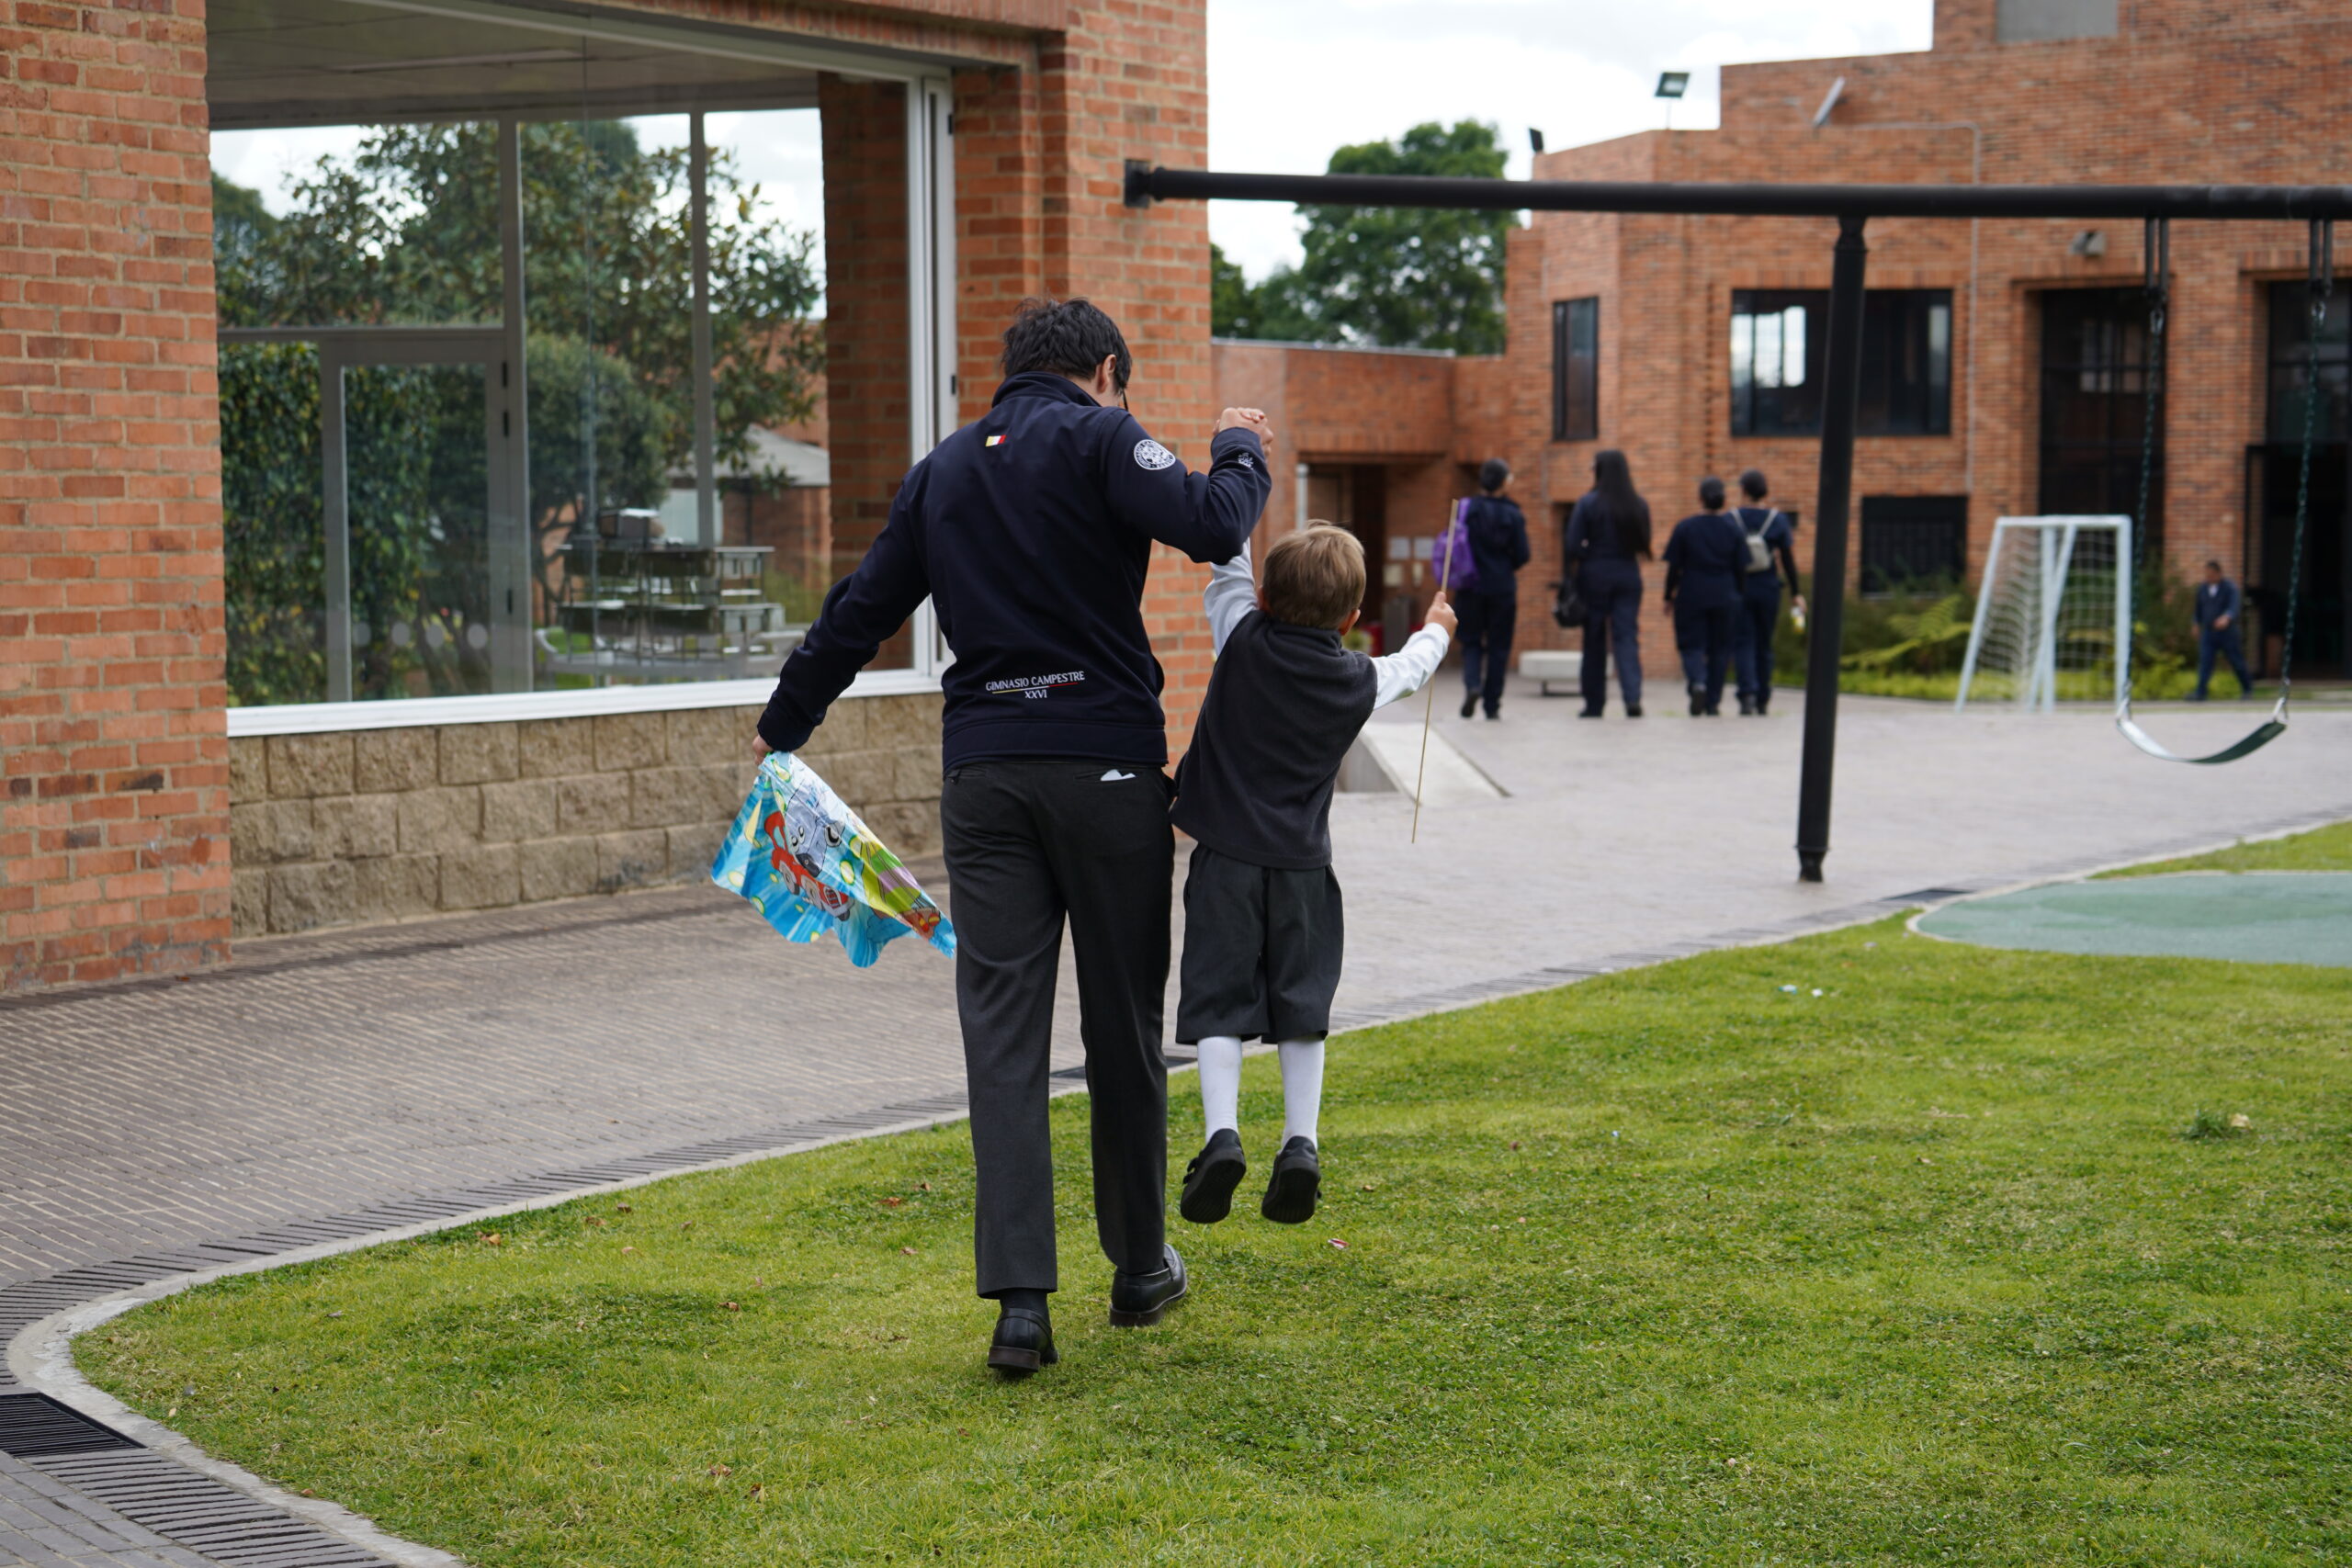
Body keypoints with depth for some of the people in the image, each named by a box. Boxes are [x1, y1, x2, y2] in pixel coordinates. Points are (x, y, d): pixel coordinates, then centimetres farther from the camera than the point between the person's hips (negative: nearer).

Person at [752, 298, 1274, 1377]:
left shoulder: (945, 468, 16)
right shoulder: (1098, 438, -1)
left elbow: (861, 609, 21)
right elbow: (1211, 528, -17)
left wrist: (784, 724, 33)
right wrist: (1239, 454, 4)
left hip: (982, 767, 4)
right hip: (1105, 761, -4)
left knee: (1001, 1028, 0)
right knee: (1122, 1022, 9)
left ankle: (1019, 1298, -8)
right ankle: (1140, 1266, 22)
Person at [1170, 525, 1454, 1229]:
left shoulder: (1245, 642, -7)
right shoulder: (1359, 681, 1)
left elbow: (1226, 567, 7)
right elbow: (1406, 669, 22)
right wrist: (1435, 632, 44)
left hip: (1227, 856, -2)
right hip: (1303, 862, 2)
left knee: (1220, 1001, -1)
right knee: (1301, 1005, 11)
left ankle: (1223, 1132, -16)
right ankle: (1300, 1142, 3)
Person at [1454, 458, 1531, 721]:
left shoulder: (1467, 509, -4)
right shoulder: (1513, 514, -5)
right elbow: (1522, 555, -5)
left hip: (1472, 587, 0)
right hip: (1503, 588, 0)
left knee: (1471, 641, 11)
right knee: (1498, 645, 7)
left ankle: (1472, 684, -16)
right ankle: (1492, 704, 7)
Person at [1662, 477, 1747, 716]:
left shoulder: (1685, 527, -4)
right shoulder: (1733, 529, 1)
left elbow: (1674, 567, -2)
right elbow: (1741, 568, 4)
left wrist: (1669, 596, 7)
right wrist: (1737, 597, 14)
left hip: (1692, 595, -2)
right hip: (1725, 597, 2)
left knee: (1692, 645, 3)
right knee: (1719, 647, 10)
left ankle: (1697, 683, -25)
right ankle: (1713, 702, 11)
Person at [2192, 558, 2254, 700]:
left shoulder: (2230, 588, -12)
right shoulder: (2202, 588, 5)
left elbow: (2234, 607, -28)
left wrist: (2226, 618, -47)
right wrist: (2197, 625, 26)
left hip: (2228, 633, -4)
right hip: (2208, 632, 4)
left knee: (2237, 662, 8)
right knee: (2205, 662, -11)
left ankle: (2247, 689, 29)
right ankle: (2200, 693, -19)